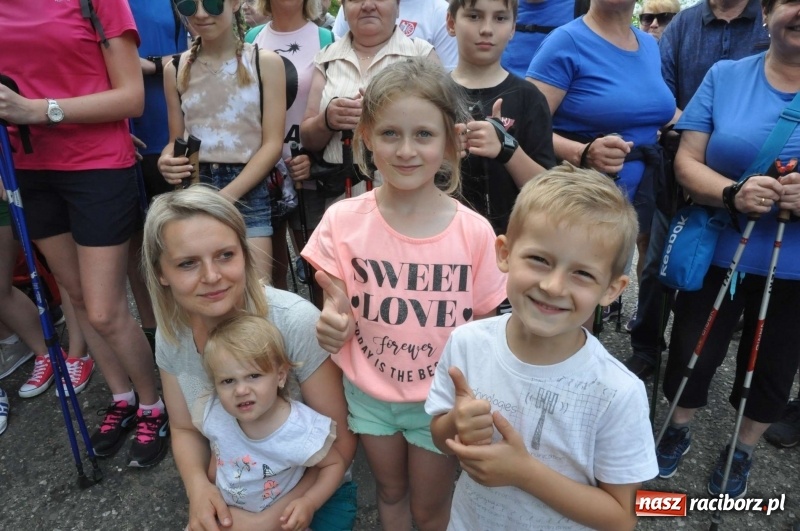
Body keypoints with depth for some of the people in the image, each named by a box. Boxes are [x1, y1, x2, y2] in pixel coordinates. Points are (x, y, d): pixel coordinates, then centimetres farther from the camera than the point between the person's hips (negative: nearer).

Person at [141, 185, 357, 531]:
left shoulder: (296, 322, -28)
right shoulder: (172, 335, -13)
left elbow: (340, 441, -17)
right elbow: (185, 429, 3)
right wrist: (198, 485, -16)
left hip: (312, 493, -2)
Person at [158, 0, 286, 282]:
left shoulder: (265, 62, 1)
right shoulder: (176, 69, 10)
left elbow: (272, 144, -5)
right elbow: (176, 140, 15)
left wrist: (226, 196, -15)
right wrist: (166, 161, -10)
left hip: (247, 192, -2)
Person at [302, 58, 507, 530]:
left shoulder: (475, 232, -17)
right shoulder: (342, 222, -15)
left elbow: (483, 325, -6)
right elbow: (336, 310, -7)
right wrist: (331, 324, -29)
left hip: (442, 400, -1)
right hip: (369, 393, 1)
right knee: (390, 492, 27)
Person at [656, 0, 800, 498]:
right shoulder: (725, 77, -3)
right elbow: (686, 163, -6)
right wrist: (733, 193, -26)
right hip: (718, 250, 0)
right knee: (693, 349, 15)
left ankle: (743, 450, 43)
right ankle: (679, 429, 42)